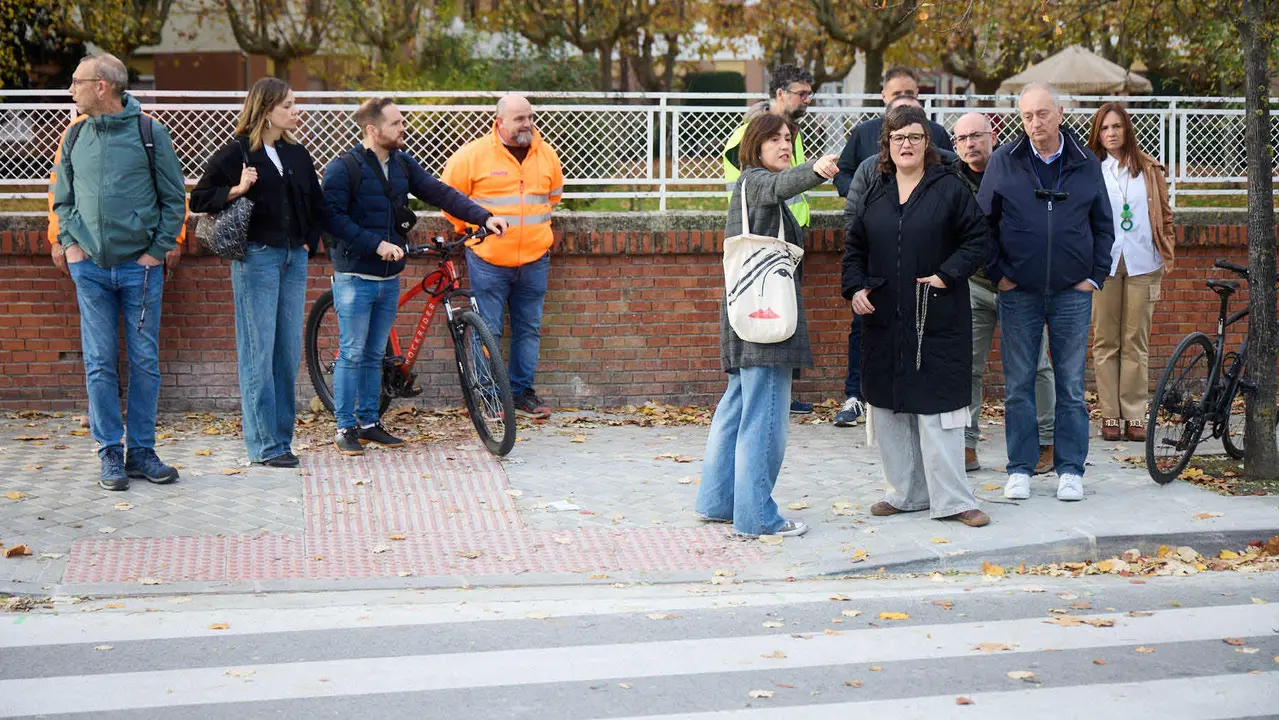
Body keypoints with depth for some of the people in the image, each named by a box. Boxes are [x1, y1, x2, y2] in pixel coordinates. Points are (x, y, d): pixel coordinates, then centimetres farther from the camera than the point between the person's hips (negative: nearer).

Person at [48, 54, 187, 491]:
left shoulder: (149, 134, -2)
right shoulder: (75, 136, 8)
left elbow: (175, 198, 1)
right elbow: (61, 197, 16)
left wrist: (158, 249, -6)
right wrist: (68, 243, 2)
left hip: (140, 267, -2)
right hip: (90, 268, 2)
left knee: (144, 363, 3)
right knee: (100, 365, 2)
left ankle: (141, 451, 12)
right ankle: (110, 454, 9)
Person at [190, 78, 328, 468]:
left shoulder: (297, 153, 13)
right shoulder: (235, 153, -4)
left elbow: (317, 203, 24)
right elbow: (199, 199, -4)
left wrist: (309, 242, 14)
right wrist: (236, 190, -18)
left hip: (293, 259, 6)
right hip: (256, 257, -6)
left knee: (289, 349, 7)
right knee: (258, 351, -4)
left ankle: (282, 436, 15)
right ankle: (264, 444, -1)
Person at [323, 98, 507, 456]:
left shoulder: (402, 164, 8)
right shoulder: (343, 168, -10)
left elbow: (439, 193, 6)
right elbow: (333, 218, -16)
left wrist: (484, 217, -5)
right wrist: (376, 243, -21)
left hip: (389, 278, 6)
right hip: (355, 278, -6)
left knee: (375, 355, 13)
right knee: (352, 355, -1)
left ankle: (369, 422, 22)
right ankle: (346, 428, 7)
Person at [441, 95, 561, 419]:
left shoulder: (547, 155, 6)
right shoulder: (474, 154, -7)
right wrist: (469, 226, 7)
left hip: (534, 259, 4)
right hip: (488, 260, -4)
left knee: (529, 328, 10)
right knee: (488, 330, -1)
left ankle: (523, 392, 20)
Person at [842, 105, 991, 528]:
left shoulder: (950, 188, -2)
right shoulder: (875, 192, 10)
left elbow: (978, 239, -2)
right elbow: (855, 246, 16)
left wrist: (946, 275, -13)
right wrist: (855, 288, 2)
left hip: (936, 321, -5)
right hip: (883, 319, 5)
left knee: (935, 406, -6)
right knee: (888, 407, 8)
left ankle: (951, 499, 1)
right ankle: (906, 493, 20)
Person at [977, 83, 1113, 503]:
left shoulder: (1086, 165, 5)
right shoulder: (1003, 162, 1)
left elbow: (1103, 226, 12)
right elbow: (983, 222, 6)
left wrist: (1096, 276, 5)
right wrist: (997, 274, 0)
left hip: (1072, 294, 1)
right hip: (1018, 294, 0)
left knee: (1072, 386, 4)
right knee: (1018, 386, 4)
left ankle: (1070, 469, 13)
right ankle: (1020, 469, 12)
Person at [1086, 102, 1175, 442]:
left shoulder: (1150, 170, 9)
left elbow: (1164, 214, 13)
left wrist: (1166, 254, 7)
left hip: (1142, 264, 1)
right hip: (1103, 262, 0)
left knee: (1136, 342, 2)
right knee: (1105, 341, 1)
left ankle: (1135, 416, 5)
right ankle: (1110, 415, 6)